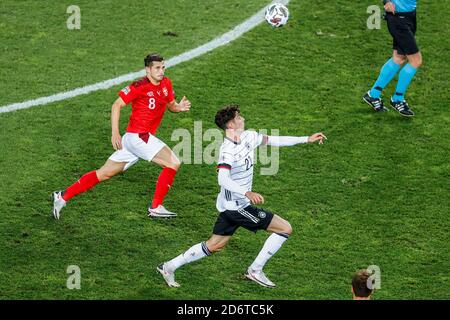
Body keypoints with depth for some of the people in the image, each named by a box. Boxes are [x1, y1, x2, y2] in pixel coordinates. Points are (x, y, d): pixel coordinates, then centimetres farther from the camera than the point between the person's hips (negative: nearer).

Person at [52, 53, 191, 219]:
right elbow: (117, 105, -12)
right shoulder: (140, 86, -14)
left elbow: (171, 105, 24)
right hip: (137, 136, -8)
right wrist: (115, 133, -18)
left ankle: (63, 196, 18)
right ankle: (156, 207, -5)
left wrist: (179, 107, 0)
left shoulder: (166, 84, 10)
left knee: (104, 173, 13)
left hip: (143, 138, 8)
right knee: (173, 163, -13)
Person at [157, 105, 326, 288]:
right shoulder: (228, 150, -24)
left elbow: (273, 140, 14)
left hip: (231, 205, 9)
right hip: (236, 206, -9)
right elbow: (223, 180, -36)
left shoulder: (248, 137, 2)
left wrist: (307, 139, 14)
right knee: (285, 229, -5)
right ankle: (255, 270, 4)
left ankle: (169, 267, 21)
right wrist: (247, 193, -49)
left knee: (213, 246, 17)